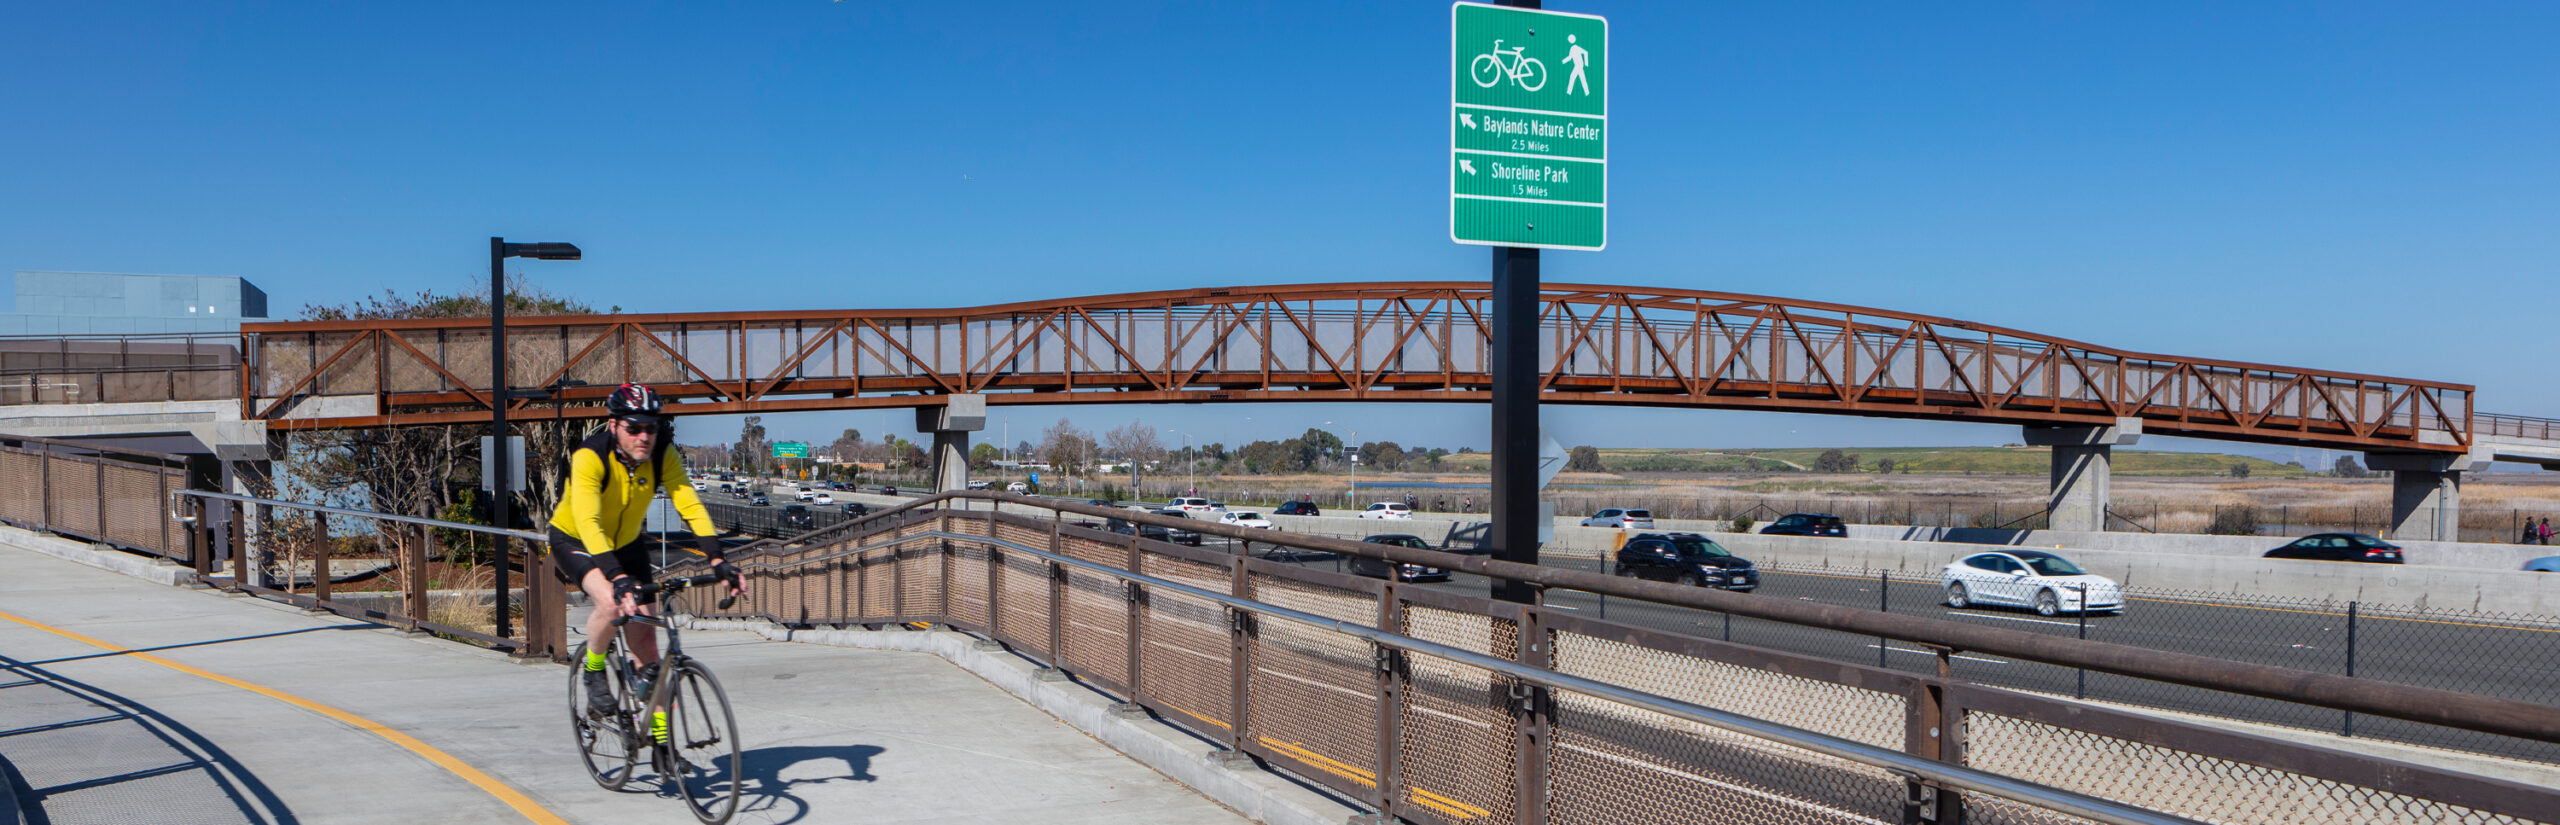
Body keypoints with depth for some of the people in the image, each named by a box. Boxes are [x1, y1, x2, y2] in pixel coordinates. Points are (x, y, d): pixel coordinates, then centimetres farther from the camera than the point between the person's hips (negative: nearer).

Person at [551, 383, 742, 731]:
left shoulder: (662, 455, -20)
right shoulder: (589, 457, -32)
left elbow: (691, 506, -25)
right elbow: (588, 522, -42)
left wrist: (717, 559, -38)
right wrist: (618, 578, -54)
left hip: (626, 543, 4)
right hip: (575, 540, -4)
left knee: (645, 637, -4)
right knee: (612, 603, -32)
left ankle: (659, 736, 4)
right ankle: (593, 670, -1)